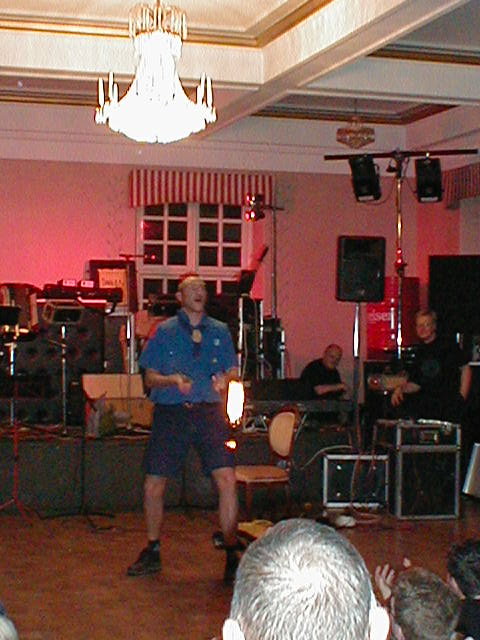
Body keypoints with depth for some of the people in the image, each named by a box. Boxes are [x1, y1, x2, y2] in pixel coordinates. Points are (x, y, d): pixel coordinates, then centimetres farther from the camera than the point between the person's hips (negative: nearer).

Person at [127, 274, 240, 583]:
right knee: (154, 485, 3)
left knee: (227, 480, -12)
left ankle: (232, 554, 0)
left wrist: (224, 380, -11)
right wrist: (172, 380, -13)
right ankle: (153, 552, 23)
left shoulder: (220, 331, 11)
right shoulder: (164, 332, 8)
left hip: (209, 410, 0)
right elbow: (150, 377, 7)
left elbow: (233, 370, 12)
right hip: (171, 413, 0)